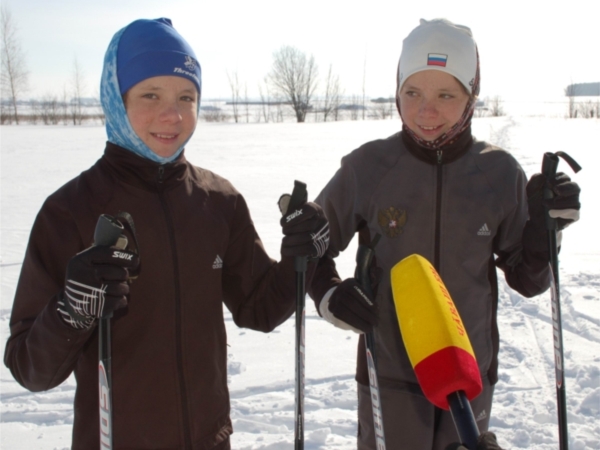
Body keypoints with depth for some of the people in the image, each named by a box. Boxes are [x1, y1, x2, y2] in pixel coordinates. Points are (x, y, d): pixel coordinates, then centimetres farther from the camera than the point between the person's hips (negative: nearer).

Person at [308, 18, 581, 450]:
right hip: (389, 373, -2)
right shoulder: (367, 167, -12)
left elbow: (527, 280, 1)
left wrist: (544, 225, -16)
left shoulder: (500, 172, -7)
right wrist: (327, 293, -17)